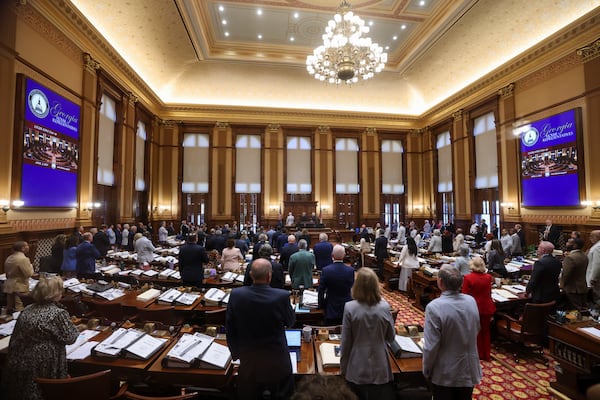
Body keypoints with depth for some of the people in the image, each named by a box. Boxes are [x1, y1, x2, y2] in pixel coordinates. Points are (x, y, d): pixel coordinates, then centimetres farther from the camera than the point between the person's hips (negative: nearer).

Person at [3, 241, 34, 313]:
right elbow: (29, 273, -19)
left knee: (10, 309, 16)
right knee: (20, 311, -6)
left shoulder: (8, 258, 9)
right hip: (20, 287, -9)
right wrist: (30, 265, -3)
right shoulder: (23, 259, -19)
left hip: (8, 286, 9)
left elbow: (6, 272, 17)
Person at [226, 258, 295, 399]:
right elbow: (291, 322, -6)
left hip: (248, 361, 2)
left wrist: (236, 353, 10)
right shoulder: (282, 296, -26)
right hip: (277, 360, -2)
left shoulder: (236, 294, -18)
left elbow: (230, 328, -5)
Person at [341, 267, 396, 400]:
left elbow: (346, 342, -11)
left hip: (357, 369, -1)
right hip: (380, 368, 2)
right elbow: (391, 337, 0)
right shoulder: (384, 307, -14)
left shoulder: (350, 308, -20)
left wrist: (343, 368, 2)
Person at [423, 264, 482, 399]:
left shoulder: (434, 307, -28)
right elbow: (476, 331, 6)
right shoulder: (471, 301, -11)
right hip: (469, 371, 5)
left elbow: (431, 346, -23)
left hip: (445, 375, -5)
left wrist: (426, 371, -6)